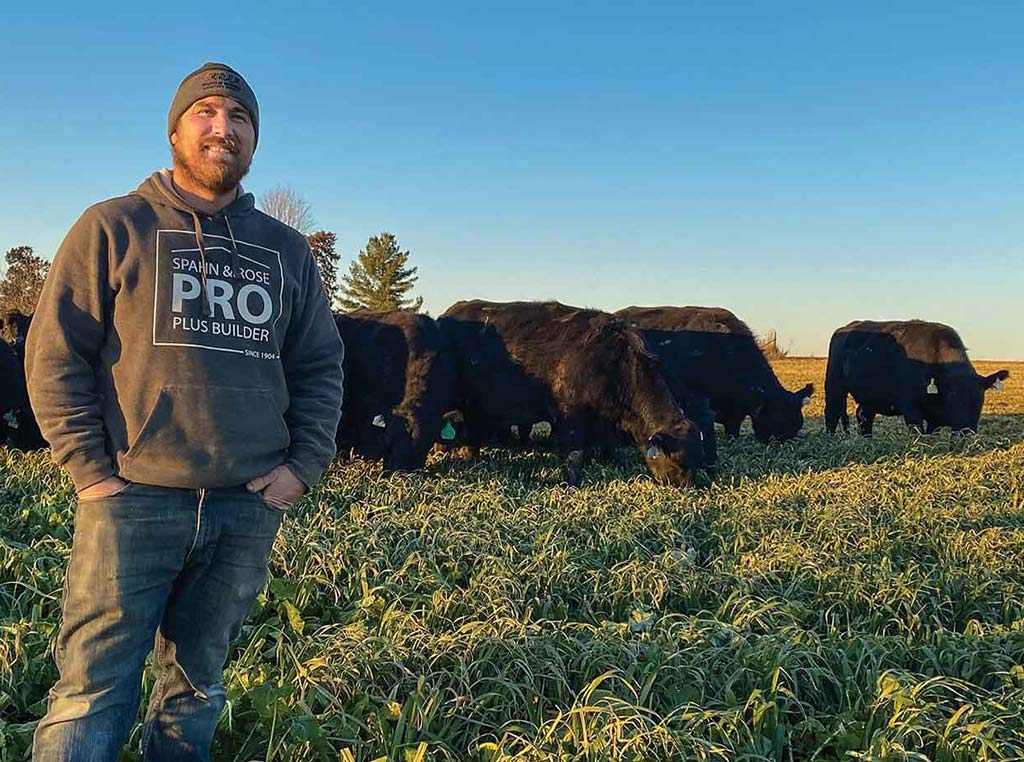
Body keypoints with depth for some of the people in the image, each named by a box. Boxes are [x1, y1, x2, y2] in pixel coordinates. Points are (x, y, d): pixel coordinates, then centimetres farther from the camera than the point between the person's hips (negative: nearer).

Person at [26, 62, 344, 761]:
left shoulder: (287, 250, 15)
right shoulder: (114, 228, 5)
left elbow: (321, 367, 16)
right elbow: (55, 354, 1)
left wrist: (304, 466, 4)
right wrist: (90, 468, -7)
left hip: (251, 507, 3)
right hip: (132, 500, -3)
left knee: (198, 685, 12)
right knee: (94, 690, -3)